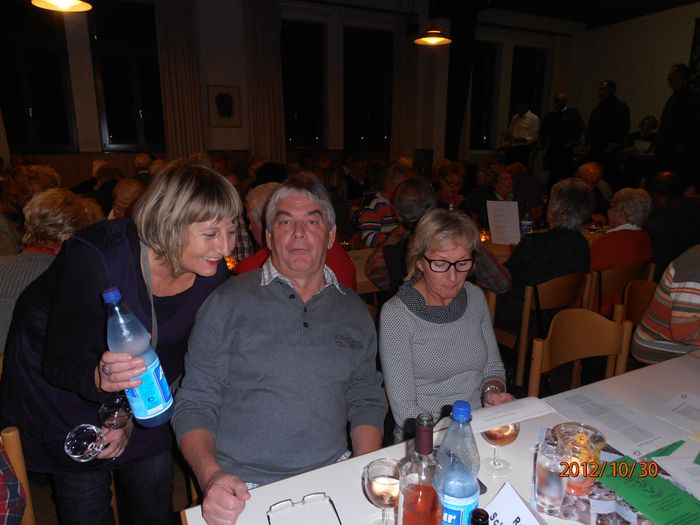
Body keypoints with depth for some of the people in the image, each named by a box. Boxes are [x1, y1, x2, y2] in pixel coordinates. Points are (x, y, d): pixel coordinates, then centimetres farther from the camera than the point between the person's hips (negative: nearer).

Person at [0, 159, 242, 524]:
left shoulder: (214, 272, -20)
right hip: (60, 395, -3)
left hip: (139, 403, 4)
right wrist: (100, 379, -47)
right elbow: (59, 361, -26)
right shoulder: (98, 256, -34)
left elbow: (177, 351, -6)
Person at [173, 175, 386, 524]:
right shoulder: (228, 302, -4)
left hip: (333, 480, 3)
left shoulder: (354, 311, 6)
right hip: (242, 490, -2)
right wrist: (210, 476, -18)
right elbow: (195, 404, -3)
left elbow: (366, 400, 9)